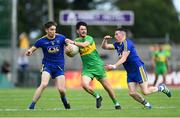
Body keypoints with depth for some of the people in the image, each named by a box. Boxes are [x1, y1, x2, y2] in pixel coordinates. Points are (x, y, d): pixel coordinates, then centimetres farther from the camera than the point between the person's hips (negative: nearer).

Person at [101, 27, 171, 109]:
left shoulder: (127, 43, -16)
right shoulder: (118, 44, 11)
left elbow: (124, 58, -25)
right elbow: (104, 47, 14)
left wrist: (114, 66, -36)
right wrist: (105, 40, -7)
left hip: (138, 69, -8)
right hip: (130, 72, 8)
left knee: (145, 92, -10)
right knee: (132, 93, -5)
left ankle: (161, 88, 14)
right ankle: (146, 104, 14)